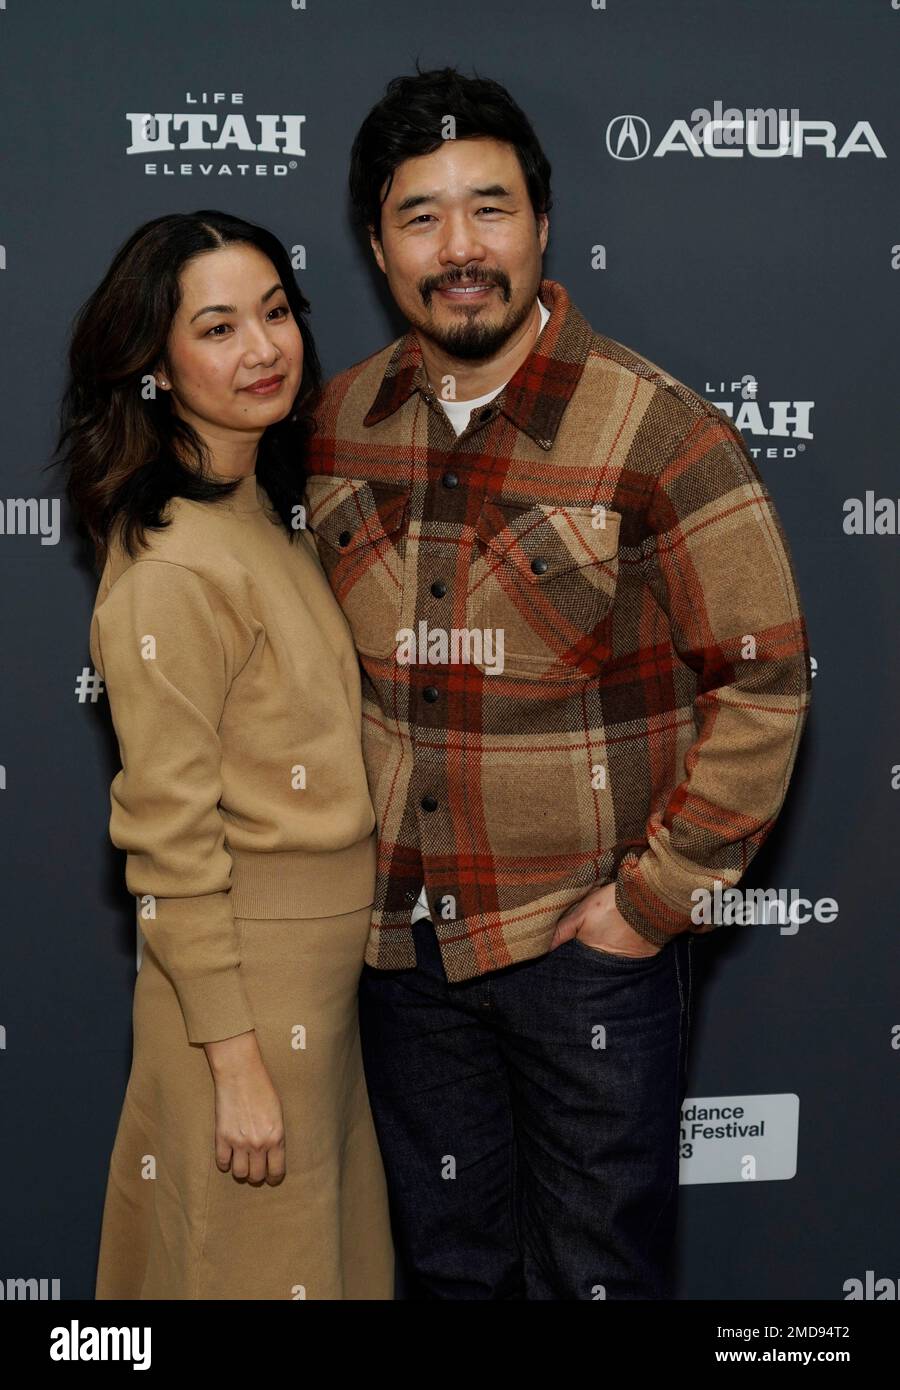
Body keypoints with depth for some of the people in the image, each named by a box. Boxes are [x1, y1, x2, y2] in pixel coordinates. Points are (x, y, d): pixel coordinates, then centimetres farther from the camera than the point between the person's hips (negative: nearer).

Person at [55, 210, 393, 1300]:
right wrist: (237, 1065, -19)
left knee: (331, 1243, 23)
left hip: (320, 963, 9)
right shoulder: (171, 571, -22)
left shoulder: (265, 515, 6)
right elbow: (173, 849, -21)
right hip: (242, 975, -9)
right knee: (262, 1263, 10)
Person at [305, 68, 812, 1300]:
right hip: (401, 938, 5)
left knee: (595, 1267, 13)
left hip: (589, 939, -4)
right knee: (446, 1261, 22)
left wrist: (658, 894, -13)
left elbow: (764, 680, -13)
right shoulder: (342, 421, 0)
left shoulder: (658, 434, -16)